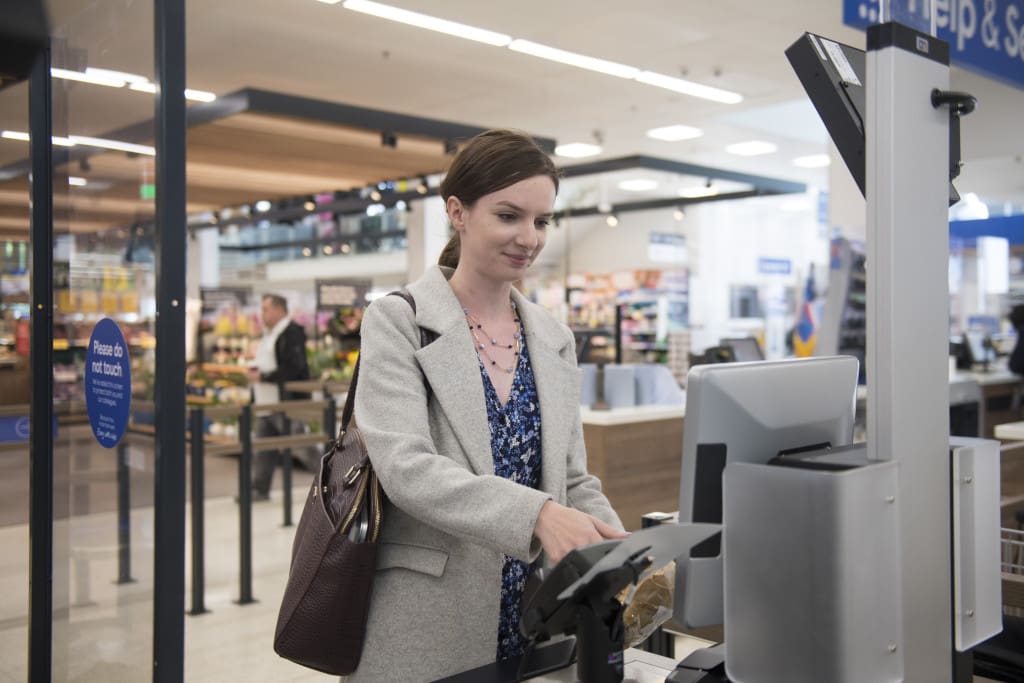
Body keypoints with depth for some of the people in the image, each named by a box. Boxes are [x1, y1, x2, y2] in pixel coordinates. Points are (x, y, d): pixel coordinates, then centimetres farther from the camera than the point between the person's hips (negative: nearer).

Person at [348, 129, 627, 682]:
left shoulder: (554, 339, 8)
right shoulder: (398, 322, -7)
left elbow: (574, 480, 9)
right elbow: (406, 466, -20)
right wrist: (536, 513, -34)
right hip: (428, 634, -5)